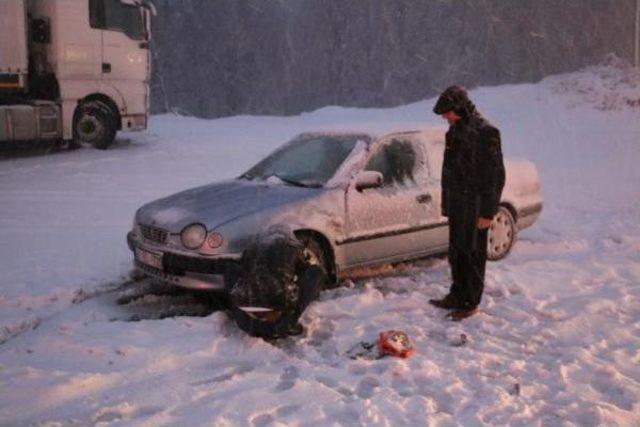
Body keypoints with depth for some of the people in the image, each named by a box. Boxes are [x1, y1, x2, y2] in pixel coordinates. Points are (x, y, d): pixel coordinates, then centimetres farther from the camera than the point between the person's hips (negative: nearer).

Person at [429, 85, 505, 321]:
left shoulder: (485, 132, -17)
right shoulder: (455, 130, 10)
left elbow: (495, 175, -17)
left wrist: (488, 211, -18)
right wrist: (446, 203, 17)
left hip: (475, 207, -8)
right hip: (457, 204, 8)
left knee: (472, 254, 1)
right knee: (456, 252, 15)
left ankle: (470, 303, 12)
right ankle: (457, 296, 27)